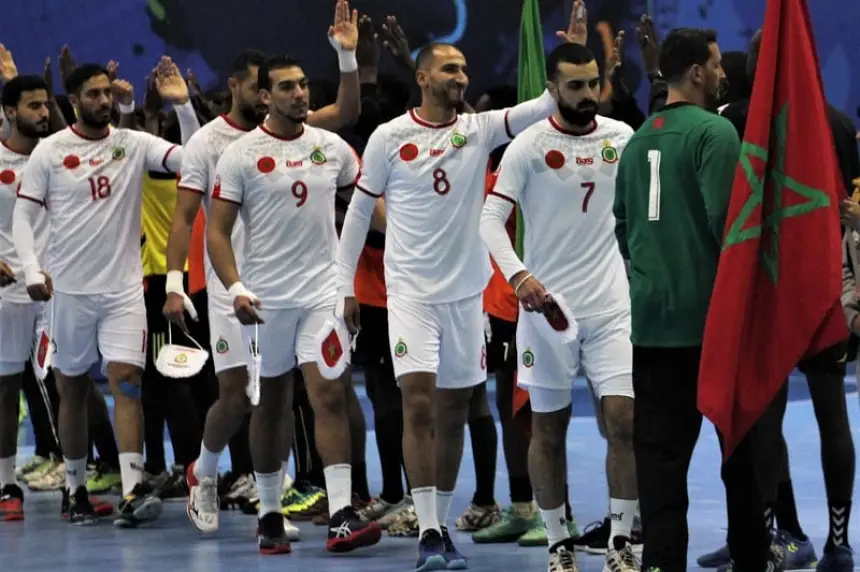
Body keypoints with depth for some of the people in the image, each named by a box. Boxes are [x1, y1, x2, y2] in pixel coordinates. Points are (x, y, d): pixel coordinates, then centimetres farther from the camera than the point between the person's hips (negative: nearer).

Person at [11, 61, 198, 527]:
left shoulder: (134, 144, 2)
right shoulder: (50, 151, -1)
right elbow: (23, 214, 1)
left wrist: (184, 106, -20)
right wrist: (33, 271, -12)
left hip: (124, 288, 0)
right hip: (70, 290, 0)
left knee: (126, 380, -12)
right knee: (72, 389, 9)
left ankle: (132, 492, -20)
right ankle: (76, 489, 23)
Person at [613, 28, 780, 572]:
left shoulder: (639, 140, 10)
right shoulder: (715, 132, -11)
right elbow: (726, 219, -18)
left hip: (651, 315, 5)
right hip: (711, 313, -5)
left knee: (659, 446, 3)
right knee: (740, 436, 10)